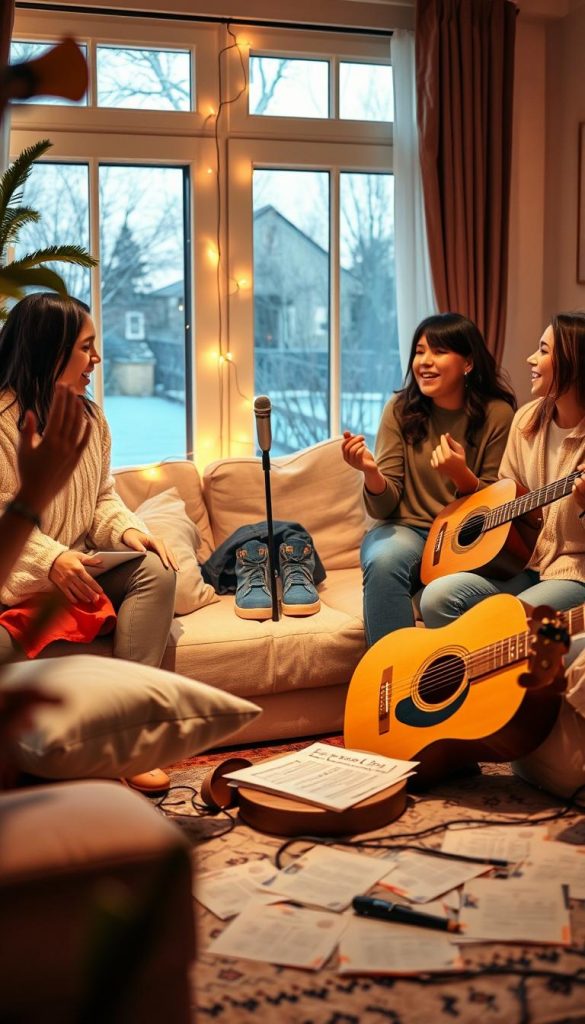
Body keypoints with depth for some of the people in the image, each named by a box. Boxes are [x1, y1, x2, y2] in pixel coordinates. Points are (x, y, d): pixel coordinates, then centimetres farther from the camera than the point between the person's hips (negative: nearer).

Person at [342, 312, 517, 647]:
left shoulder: (497, 414, -5)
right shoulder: (402, 409, -1)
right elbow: (385, 506, -3)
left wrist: (461, 475, -21)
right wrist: (371, 472, -26)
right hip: (408, 529, 2)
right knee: (384, 560, -33)